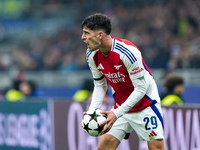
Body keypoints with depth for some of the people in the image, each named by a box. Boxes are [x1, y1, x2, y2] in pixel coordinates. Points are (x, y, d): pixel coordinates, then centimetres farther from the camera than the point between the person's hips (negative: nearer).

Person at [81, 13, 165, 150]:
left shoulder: (128, 52, -28)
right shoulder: (92, 55, -7)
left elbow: (141, 88, -25)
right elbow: (100, 85, 5)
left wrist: (117, 113, -31)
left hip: (145, 103, -5)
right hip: (121, 105, 5)